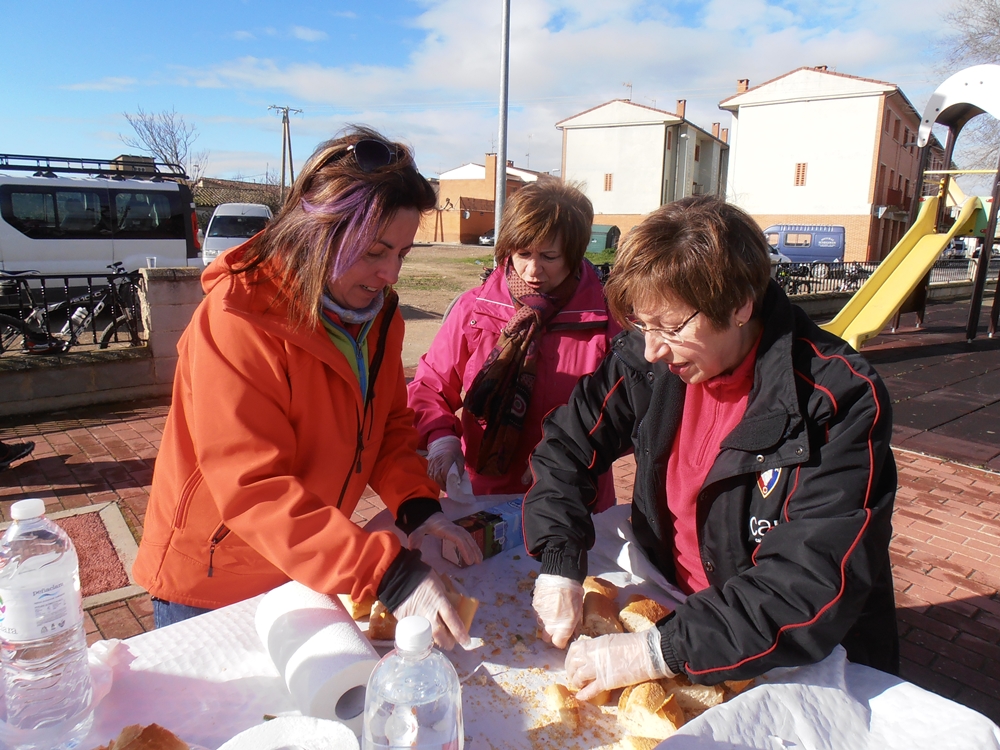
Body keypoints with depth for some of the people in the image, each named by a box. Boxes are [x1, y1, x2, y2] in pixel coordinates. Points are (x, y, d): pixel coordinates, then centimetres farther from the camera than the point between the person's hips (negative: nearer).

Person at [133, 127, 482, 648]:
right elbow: (253, 489, -34)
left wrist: (416, 505, -18)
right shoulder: (239, 321, -29)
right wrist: (387, 574, -41)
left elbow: (389, 421, 1)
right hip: (210, 589, -6)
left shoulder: (377, 312, -6)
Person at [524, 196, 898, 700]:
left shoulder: (840, 402, -22)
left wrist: (658, 652, -31)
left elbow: (817, 587, -26)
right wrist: (558, 564, -15)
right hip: (670, 609, 3)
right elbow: (566, 446, -2)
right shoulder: (648, 360, -9)